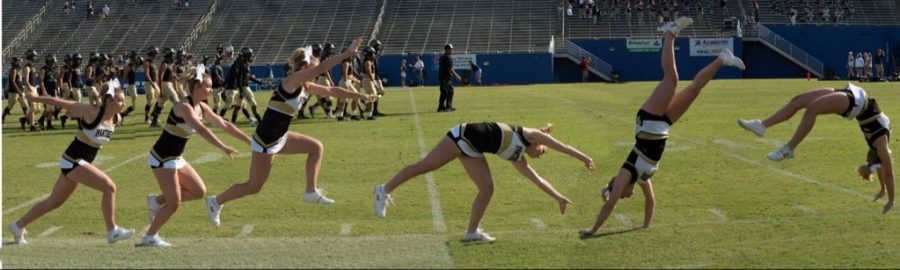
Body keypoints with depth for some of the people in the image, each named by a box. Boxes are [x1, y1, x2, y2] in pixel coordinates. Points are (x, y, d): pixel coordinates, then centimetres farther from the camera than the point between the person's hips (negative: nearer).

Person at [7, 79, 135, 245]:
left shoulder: (116, 119, -1)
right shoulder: (91, 112, -22)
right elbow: (59, 102, -13)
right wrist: (34, 98, -6)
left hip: (82, 162, 8)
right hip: (72, 161, -8)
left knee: (54, 202, 19)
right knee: (109, 187, -17)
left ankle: (18, 226, 32)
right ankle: (112, 232, -11)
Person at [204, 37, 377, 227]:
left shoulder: (306, 87, 8)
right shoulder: (291, 82, -17)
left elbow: (331, 91, 15)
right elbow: (322, 68, -27)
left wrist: (360, 96, 15)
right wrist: (348, 53, -28)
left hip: (279, 138, 9)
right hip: (265, 142, -9)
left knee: (316, 147, 10)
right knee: (254, 187, 0)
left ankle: (311, 192, 14)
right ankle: (216, 202, 19)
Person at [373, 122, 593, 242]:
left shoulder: (517, 158, 20)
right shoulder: (529, 134, 2)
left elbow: (537, 179, 26)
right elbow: (560, 146, 6)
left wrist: (558, 196, 27)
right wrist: (584, 158, 11)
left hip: (472, 149, 9)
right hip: (465, 136, -9)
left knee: (486, 188, 1)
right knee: (426, 165, -10)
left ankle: (472, 231, 7)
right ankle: (385, 190, -6)